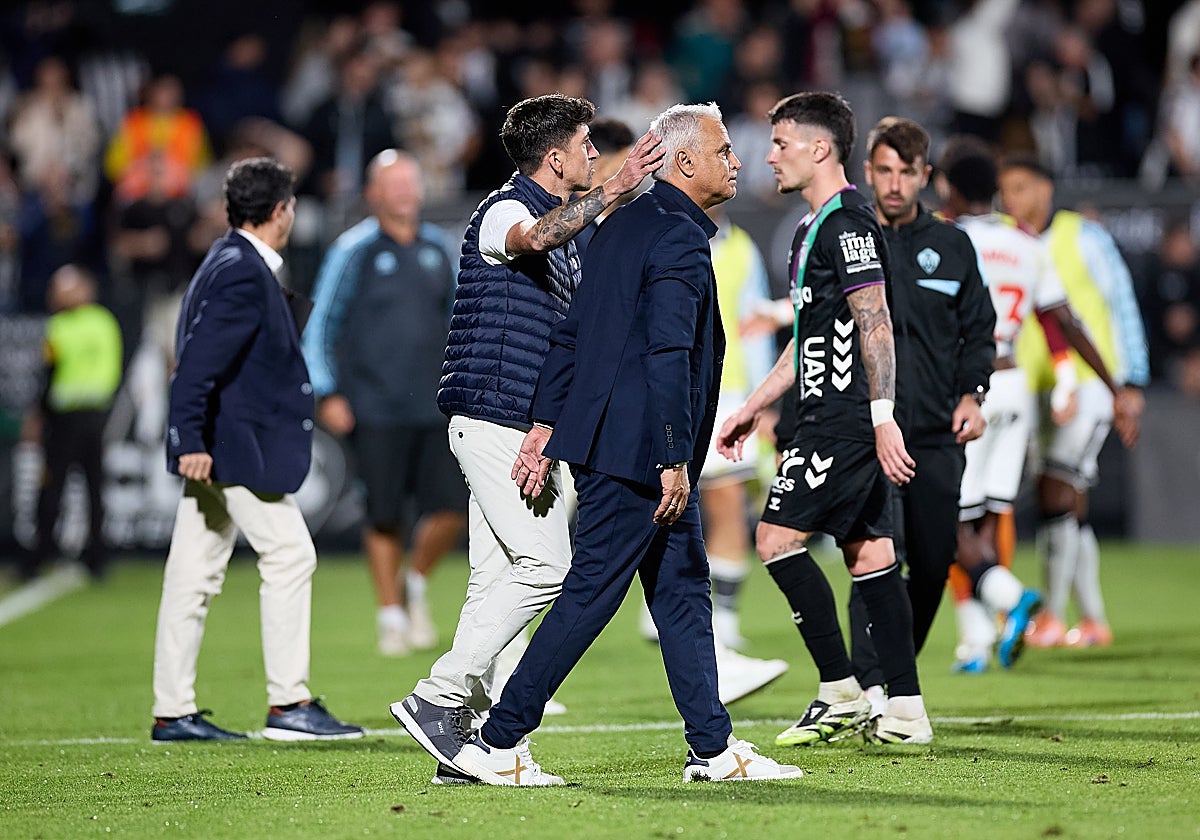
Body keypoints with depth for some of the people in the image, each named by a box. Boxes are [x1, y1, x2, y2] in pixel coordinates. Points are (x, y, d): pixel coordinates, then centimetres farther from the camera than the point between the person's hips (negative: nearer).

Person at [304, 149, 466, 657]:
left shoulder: (436, 248, 12)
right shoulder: (354, 250, -2)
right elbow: (319, 325, 1)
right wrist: (327, 394, -5)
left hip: (436, 408, 4)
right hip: (376, 410, -4)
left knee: (451, 508, -4)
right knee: (384, 517, -1)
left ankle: (416, 585, 21)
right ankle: (391, 614, 14)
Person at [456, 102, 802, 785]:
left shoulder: (624, 225, 15)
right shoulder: (679, 238, -15)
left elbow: (570, 335, 15)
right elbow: (668, 355, -21)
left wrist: (545, 427, 15)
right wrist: (674, 462, -21)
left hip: (605, 439, 10)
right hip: (641, 447, -10)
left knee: (683, 587, 12)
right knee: (591, 593, -5)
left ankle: (714, 748, 14)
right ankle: (498, 743, -2)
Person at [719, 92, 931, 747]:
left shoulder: (847, 223, -12)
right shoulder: (814, 228, 20)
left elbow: (875, 323, -19)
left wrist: (883, 417, -25)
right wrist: (752, 408, 28)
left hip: (846, 419, -10)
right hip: (831, 417, 10)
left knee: (777, 537, -10)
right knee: (868, 553, 7)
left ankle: (842, 695, -8)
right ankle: (906, 712, 7)